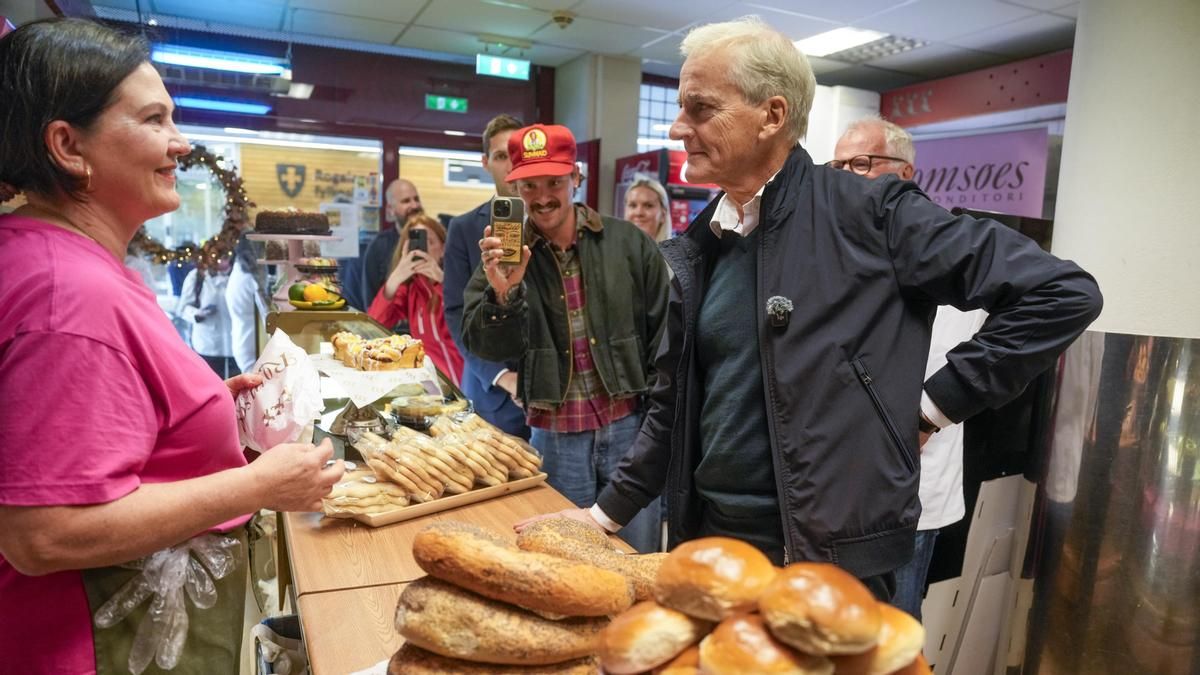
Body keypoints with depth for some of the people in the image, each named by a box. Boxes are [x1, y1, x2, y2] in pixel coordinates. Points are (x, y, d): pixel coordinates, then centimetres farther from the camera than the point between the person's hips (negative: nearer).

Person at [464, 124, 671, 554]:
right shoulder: (503, 254, 0)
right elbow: (484, 346, -7)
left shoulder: (629, 244, -2)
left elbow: (663, 338, 3)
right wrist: (502, 294, -27)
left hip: (628, 428, 0)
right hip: (554, 438, 1)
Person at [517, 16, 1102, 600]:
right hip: (706, 538, 6)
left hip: (834, 560, -5)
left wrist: (934, 405, -12)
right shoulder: (697, 249, 5)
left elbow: (1061, 293, -11)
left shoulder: (868, 212, -12)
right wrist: (608, 512, 14)